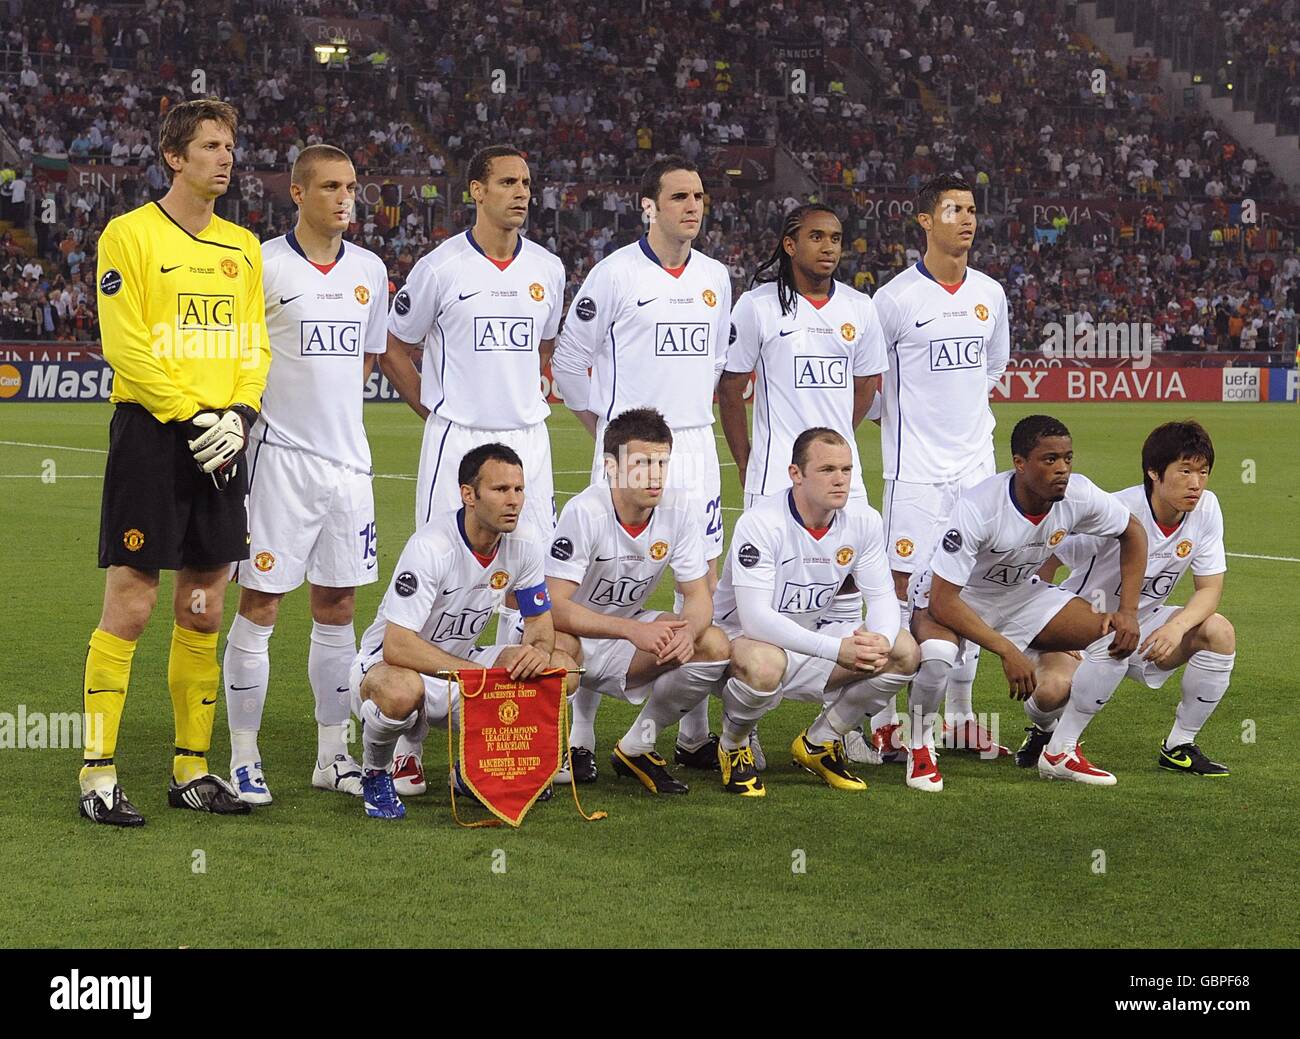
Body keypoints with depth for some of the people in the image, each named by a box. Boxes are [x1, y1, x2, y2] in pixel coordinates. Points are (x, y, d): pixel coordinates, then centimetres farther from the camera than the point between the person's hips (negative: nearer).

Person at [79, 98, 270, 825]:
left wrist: (238, 414, -4)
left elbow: (254, 343, 13)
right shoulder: (130, 234, -4)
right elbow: (125, 345, -11)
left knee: (205, 610, 8)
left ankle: (193, 770, 16)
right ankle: (98, 774, -2)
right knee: (130, 604, -7)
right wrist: (192, 417, -16)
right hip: (150, 436, -6)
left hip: (222, 445, 6)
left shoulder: (242, 246, 14)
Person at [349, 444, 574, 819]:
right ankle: (375, 774, -7)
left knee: (561, 670, -12)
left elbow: (540, 622, 5)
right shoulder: (431, 547, -27)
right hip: (386, 664, -6)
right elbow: (397, 646, -31)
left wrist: (538, 650, -21)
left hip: (461, 660, 7)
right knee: (401, 691, -42)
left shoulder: (523, 547, -7)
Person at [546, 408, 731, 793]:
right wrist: (633, 630, -42)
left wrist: (687, 631, -32)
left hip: (629, 627, 5)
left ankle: (636, 747, 2)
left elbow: (699, 596, -6)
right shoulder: (585, 513, -26)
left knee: (715, 646, -17)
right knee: (559, 649, -40)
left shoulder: (676, 513, -11)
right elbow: (553, 606, -31)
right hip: (571, 630, -5)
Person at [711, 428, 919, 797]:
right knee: (764, 665, -41)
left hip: (810, 635, 6)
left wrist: (879, 640, -27)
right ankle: (733, 746, -6)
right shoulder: (760, 523, -25)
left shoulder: (864, 522, -7)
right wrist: (835, 649, -37)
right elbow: (754, 618, -31)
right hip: (740, 637, -6)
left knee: (903, 651, -13)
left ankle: (819, 743, 7)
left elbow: (883, 596, -2)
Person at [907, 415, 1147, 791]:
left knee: (1116, 636, -13)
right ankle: (920, 746, -7)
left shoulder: (1078, 495, -19)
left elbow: (1133, 533, 2)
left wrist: (1128, 611, -9)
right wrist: (1007, 650, -35)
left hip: (1022, 593, 5)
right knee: (938, 653, -39)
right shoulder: (978, 507, -34)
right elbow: (942, 600, -32)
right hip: (953, 598, -5)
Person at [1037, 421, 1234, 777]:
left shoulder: (1206, 508, -12)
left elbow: (1210, 589, -6)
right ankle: (1050, 738, -6)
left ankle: (1179, 747, -2)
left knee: (1219, 632, -17)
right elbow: (1043, 565, -20)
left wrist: (1176, 626, -28)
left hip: (1144, 622, 5)